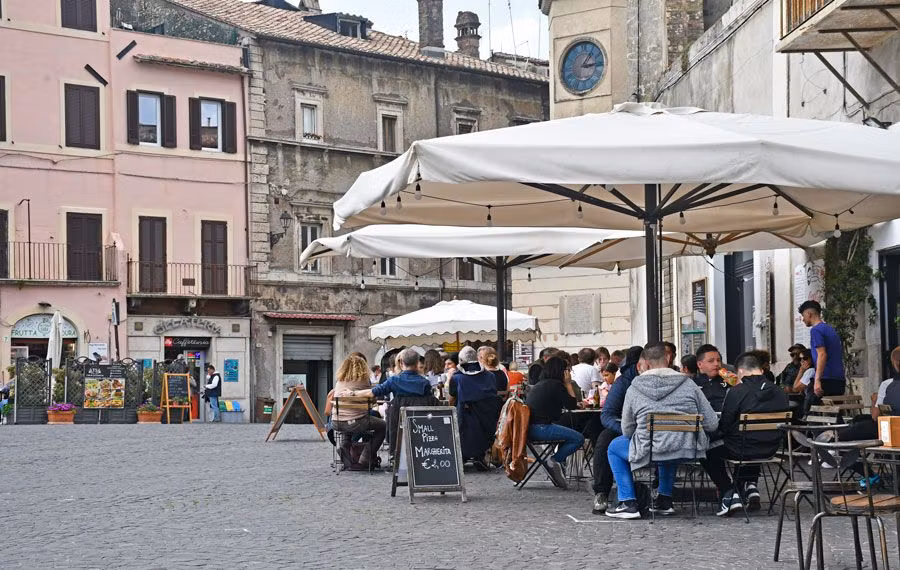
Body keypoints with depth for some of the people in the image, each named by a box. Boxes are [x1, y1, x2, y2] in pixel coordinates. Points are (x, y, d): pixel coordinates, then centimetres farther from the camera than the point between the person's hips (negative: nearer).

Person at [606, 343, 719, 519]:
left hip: (650, 452, -3)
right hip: (687, 452, 3)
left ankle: (628, 503, 17)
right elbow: (712, 424, 1)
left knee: (614, 446, 25)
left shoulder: (634, 388, -1)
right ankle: (665, 500, 39)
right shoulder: (688, 384, 1)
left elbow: (627, 431, 7)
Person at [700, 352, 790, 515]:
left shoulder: (737, 392, -16)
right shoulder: (780, 392, 0)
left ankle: (729, 494, 7)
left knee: (707, 450, 18)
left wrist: (715, 435, 12)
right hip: (770, 449, 6)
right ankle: (751, 486, 23)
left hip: (741, 450, -6)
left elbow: (724, 426, -10)